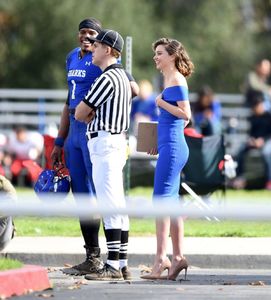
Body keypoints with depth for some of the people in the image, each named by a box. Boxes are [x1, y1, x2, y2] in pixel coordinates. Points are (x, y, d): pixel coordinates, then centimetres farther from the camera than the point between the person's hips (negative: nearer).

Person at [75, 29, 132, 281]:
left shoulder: (107, 79, -15)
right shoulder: (121, 76, 17)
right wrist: (96, 117, 3)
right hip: (116, 140, 10)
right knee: (117, 205, 10)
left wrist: (91, 116, 9)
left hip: (105, 143, -10)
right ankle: (121, 262, 13)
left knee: (110, 205, -12)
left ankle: (113, 265, -15)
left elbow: (80, 114, -11)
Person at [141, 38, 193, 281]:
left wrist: (161, 103, -10)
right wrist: (160, 143, 21)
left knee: (162, 201, -12)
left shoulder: (177, 80, -10)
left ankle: (161, 259, -14)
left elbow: (185, 115, -18)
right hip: (170, 146, 10)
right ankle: (178, 257, 14)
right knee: (171, 202, 11)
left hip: (172, 148, -10)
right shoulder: (170, 80, 18)